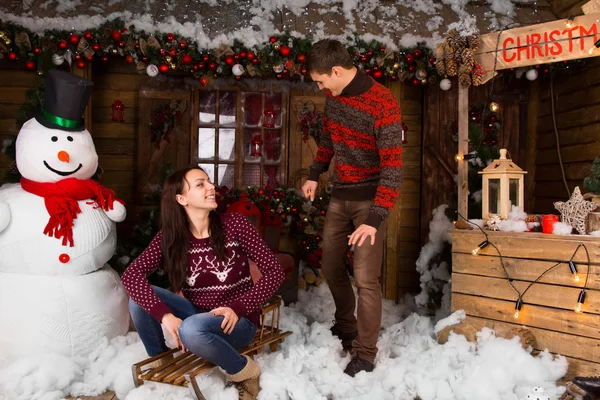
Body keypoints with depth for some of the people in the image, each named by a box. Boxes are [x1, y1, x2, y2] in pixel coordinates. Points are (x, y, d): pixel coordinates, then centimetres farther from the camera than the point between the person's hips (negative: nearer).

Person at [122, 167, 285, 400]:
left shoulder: (234, 225, -12)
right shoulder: (170, 237, -5)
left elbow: (274, 272, -12)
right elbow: (131, 275, -17)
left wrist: (238, 308, -24)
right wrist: (165, 315, -31)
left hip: (238, 321, -4)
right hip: (197, 313, 4)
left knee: (191, 329, -35)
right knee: (139, 296, -15)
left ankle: (244, 371, -7)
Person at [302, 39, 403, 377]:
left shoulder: (383, 105, -21)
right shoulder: (333, 96, 2)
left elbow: (393, 167, -24)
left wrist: (375, 219, -29)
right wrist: (315, 175, 20)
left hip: (369, 200, -7)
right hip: (339, 196, 7)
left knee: (366, 279, -8)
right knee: (331, 266, 15)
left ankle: (366, 353, 9)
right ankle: (346, 327, 37)